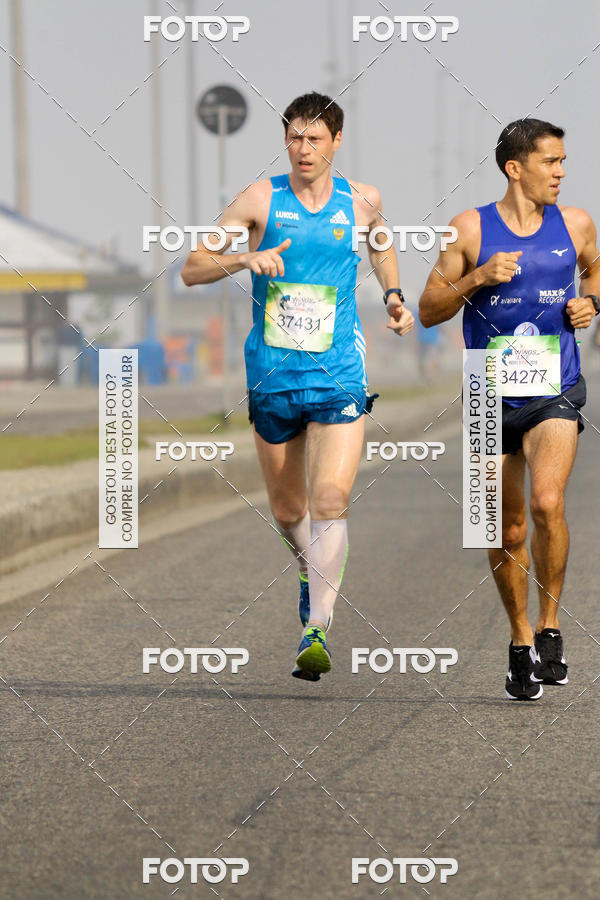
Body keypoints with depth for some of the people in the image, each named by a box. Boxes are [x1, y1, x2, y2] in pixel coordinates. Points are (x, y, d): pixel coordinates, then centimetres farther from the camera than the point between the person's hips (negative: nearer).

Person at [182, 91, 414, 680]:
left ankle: (316, 631, -16)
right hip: (272, 377, 1)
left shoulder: (361, 200, 3)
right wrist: (245, 259, -23)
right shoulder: (261, 199, -3)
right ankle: (311, 568, 46)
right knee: (287, 510, 13)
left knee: (331, 501, -18)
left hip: (339, 376, -1)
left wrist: (392, 295, 14)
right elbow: (191, 270, -5)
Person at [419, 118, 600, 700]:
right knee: (508, 531, 8)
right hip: (493, 396, 0)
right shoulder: (470, 229, -2)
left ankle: (550, 625, -6)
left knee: (547, 502, -24)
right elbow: (428, 311, 0)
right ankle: (521, 643, 26)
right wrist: (477, 278, -15)